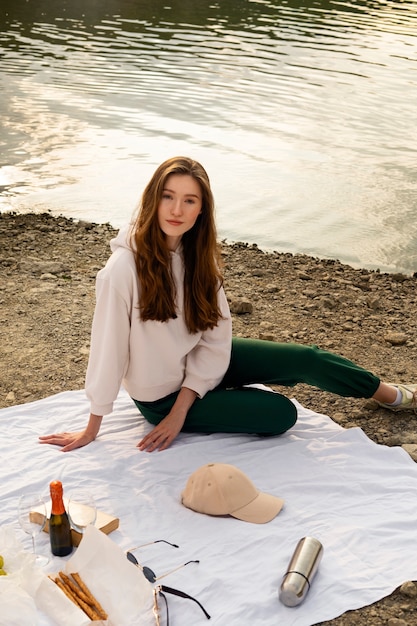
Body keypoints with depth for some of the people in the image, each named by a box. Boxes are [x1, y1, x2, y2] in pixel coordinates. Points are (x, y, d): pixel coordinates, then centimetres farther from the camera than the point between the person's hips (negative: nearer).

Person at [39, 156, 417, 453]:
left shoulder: (197, 255, -10)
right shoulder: (125, 266, -30)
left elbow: (215, 338, -9)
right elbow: (108, 348, -25)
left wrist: (181, 411, -16)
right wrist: (91, 430, -16)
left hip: (199, 363, 5)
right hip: (160, 395, -5)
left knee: (306, 360, -1)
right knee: (282, 414, -12)